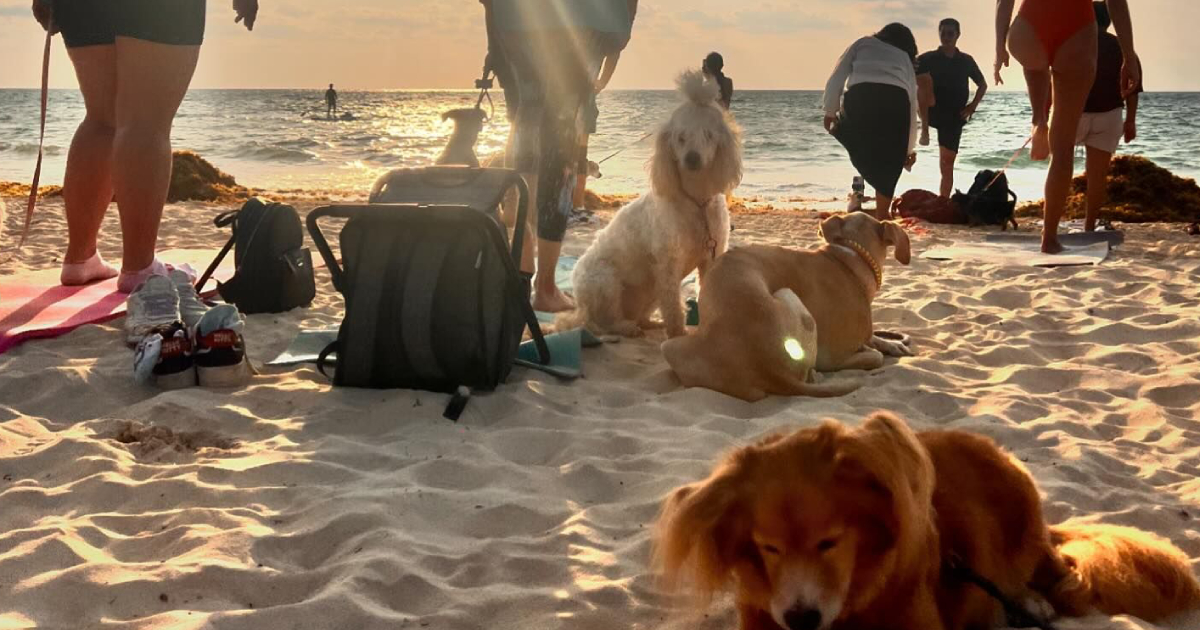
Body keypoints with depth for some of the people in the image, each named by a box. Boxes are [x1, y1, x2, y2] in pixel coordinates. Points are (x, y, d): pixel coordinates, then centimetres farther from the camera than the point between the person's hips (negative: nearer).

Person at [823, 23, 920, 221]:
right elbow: (912, 106, 34)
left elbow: (835, 79, 17)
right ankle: (881, 218, 19)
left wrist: (830, 112, 26)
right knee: (889, 166, 16)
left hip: (860, 97, -2)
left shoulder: (864, 43, 31)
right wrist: (908, 149, 42)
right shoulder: (905, 59, 35)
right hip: (896, 102, 2)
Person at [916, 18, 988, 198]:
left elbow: (983, 84, 19)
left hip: (954, 116, 2)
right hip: (932, 113, -2)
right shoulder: (927, 59, 0)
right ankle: (924, 129, -29)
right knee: (925, 78, -28)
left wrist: (973, 105, 3)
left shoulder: (966, 61, 8)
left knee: (947, 163, -2)